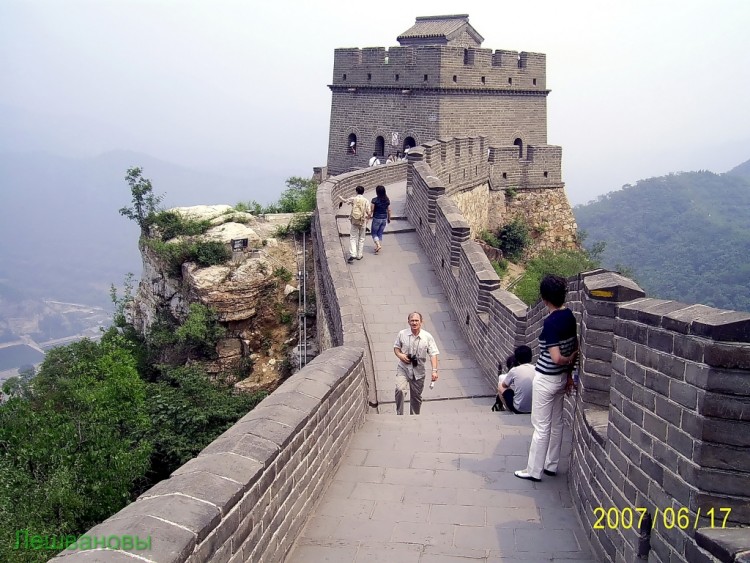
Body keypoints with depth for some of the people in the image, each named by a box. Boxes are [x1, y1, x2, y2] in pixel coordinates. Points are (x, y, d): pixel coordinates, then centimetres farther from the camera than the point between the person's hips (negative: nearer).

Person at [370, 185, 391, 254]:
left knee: (374, 233, 9)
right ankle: (378, 246, 21)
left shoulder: (375, 200, -16)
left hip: (376, 219, -5)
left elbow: (371, 210, -12)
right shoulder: (387, 200, -2)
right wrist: (389, 218, 18)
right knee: (380, 233, 17)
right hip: (384, 219, 5)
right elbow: (389, 210, 5)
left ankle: (378, 245, -9)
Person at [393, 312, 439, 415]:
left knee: (416, 397, 12)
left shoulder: (427, 337, -7)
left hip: (418, 371, 1)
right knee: (399, 389, -24)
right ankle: (399, 414, -10)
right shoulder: (402, 334, -4)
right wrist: (400, 355, -12)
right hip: (403, 368, -1)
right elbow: (396, 347, 11)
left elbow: (433, 354, -8)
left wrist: (434, 370, -19)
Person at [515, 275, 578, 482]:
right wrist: (570, 373, 17)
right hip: (561, 378, 9)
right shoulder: (569, 315, 0)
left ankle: (534, 470, 14)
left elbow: (556, 358, -28)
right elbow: (576, 348, 10)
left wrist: (568, 360, -8)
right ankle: (551, 465, 31)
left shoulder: (551, 322, -25)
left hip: (546, 379, -9)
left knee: (541, 427, 2)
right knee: (556, 423, 18)